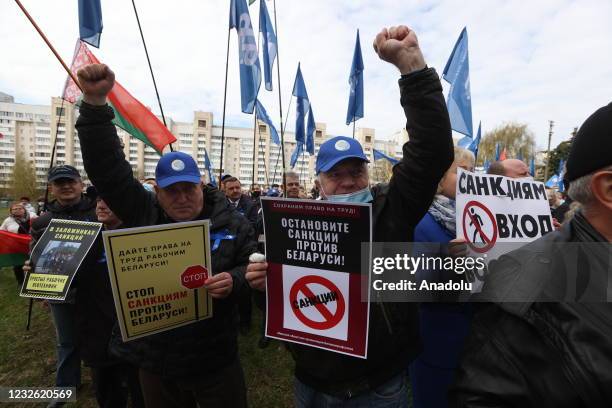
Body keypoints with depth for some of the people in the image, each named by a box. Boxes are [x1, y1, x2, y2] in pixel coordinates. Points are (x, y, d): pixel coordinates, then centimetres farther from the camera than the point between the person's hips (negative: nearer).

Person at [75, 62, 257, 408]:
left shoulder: (231, 223, -7)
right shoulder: (143, 213, -5)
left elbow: (254, 267, -1)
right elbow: (106, 169, -11)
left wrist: (233, 281, -24)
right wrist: (96, 103, -20)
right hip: (154, 359, 2)